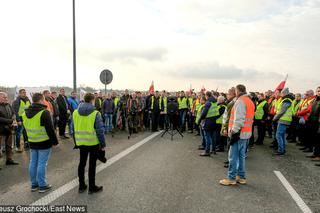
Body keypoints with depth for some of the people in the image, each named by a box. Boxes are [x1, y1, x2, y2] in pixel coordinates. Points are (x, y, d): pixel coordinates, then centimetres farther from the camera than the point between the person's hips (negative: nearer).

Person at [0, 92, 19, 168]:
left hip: (9, 129, 7)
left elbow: (13, 114, 13)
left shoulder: (8, 105, 7)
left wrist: (14, 120, -6)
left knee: (9, 146, 17)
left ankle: (9, 159, 31)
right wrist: (11, 121, -18)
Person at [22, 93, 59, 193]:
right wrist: (55, 141, -9)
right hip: (44, 143, -7)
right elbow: (50, 129, -17)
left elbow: (26, 128, 16)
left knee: (33, 163, 14)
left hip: (32, 142, 7)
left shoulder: (25, 113, 7)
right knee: (42, 164, 0)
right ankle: (42, 185, 8)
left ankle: (34, 184, 25)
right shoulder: (44, 112, -18)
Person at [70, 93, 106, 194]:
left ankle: (81, 186, 27)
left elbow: (72, 129, 8)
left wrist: (76, 141, 18)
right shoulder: (95, 113, -13)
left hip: (81, 143, 5)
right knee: (92, 164, 6)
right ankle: (92, 187, 17)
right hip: (93, 143, -4)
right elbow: (100, 130, -13)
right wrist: (103, 144, -4)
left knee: (82, 163, 17)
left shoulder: (75, 112, 2)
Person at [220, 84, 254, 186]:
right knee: (241, 155, 16)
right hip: (247, 133, 10)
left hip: (239, 133, -9)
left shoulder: (240, 101, -14)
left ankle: (231, 178, 4)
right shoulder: (250, 101, 17)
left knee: (233, 156, -2)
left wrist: (234, 132, -19)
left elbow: (238, 119, -21)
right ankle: (241, 177, 23)